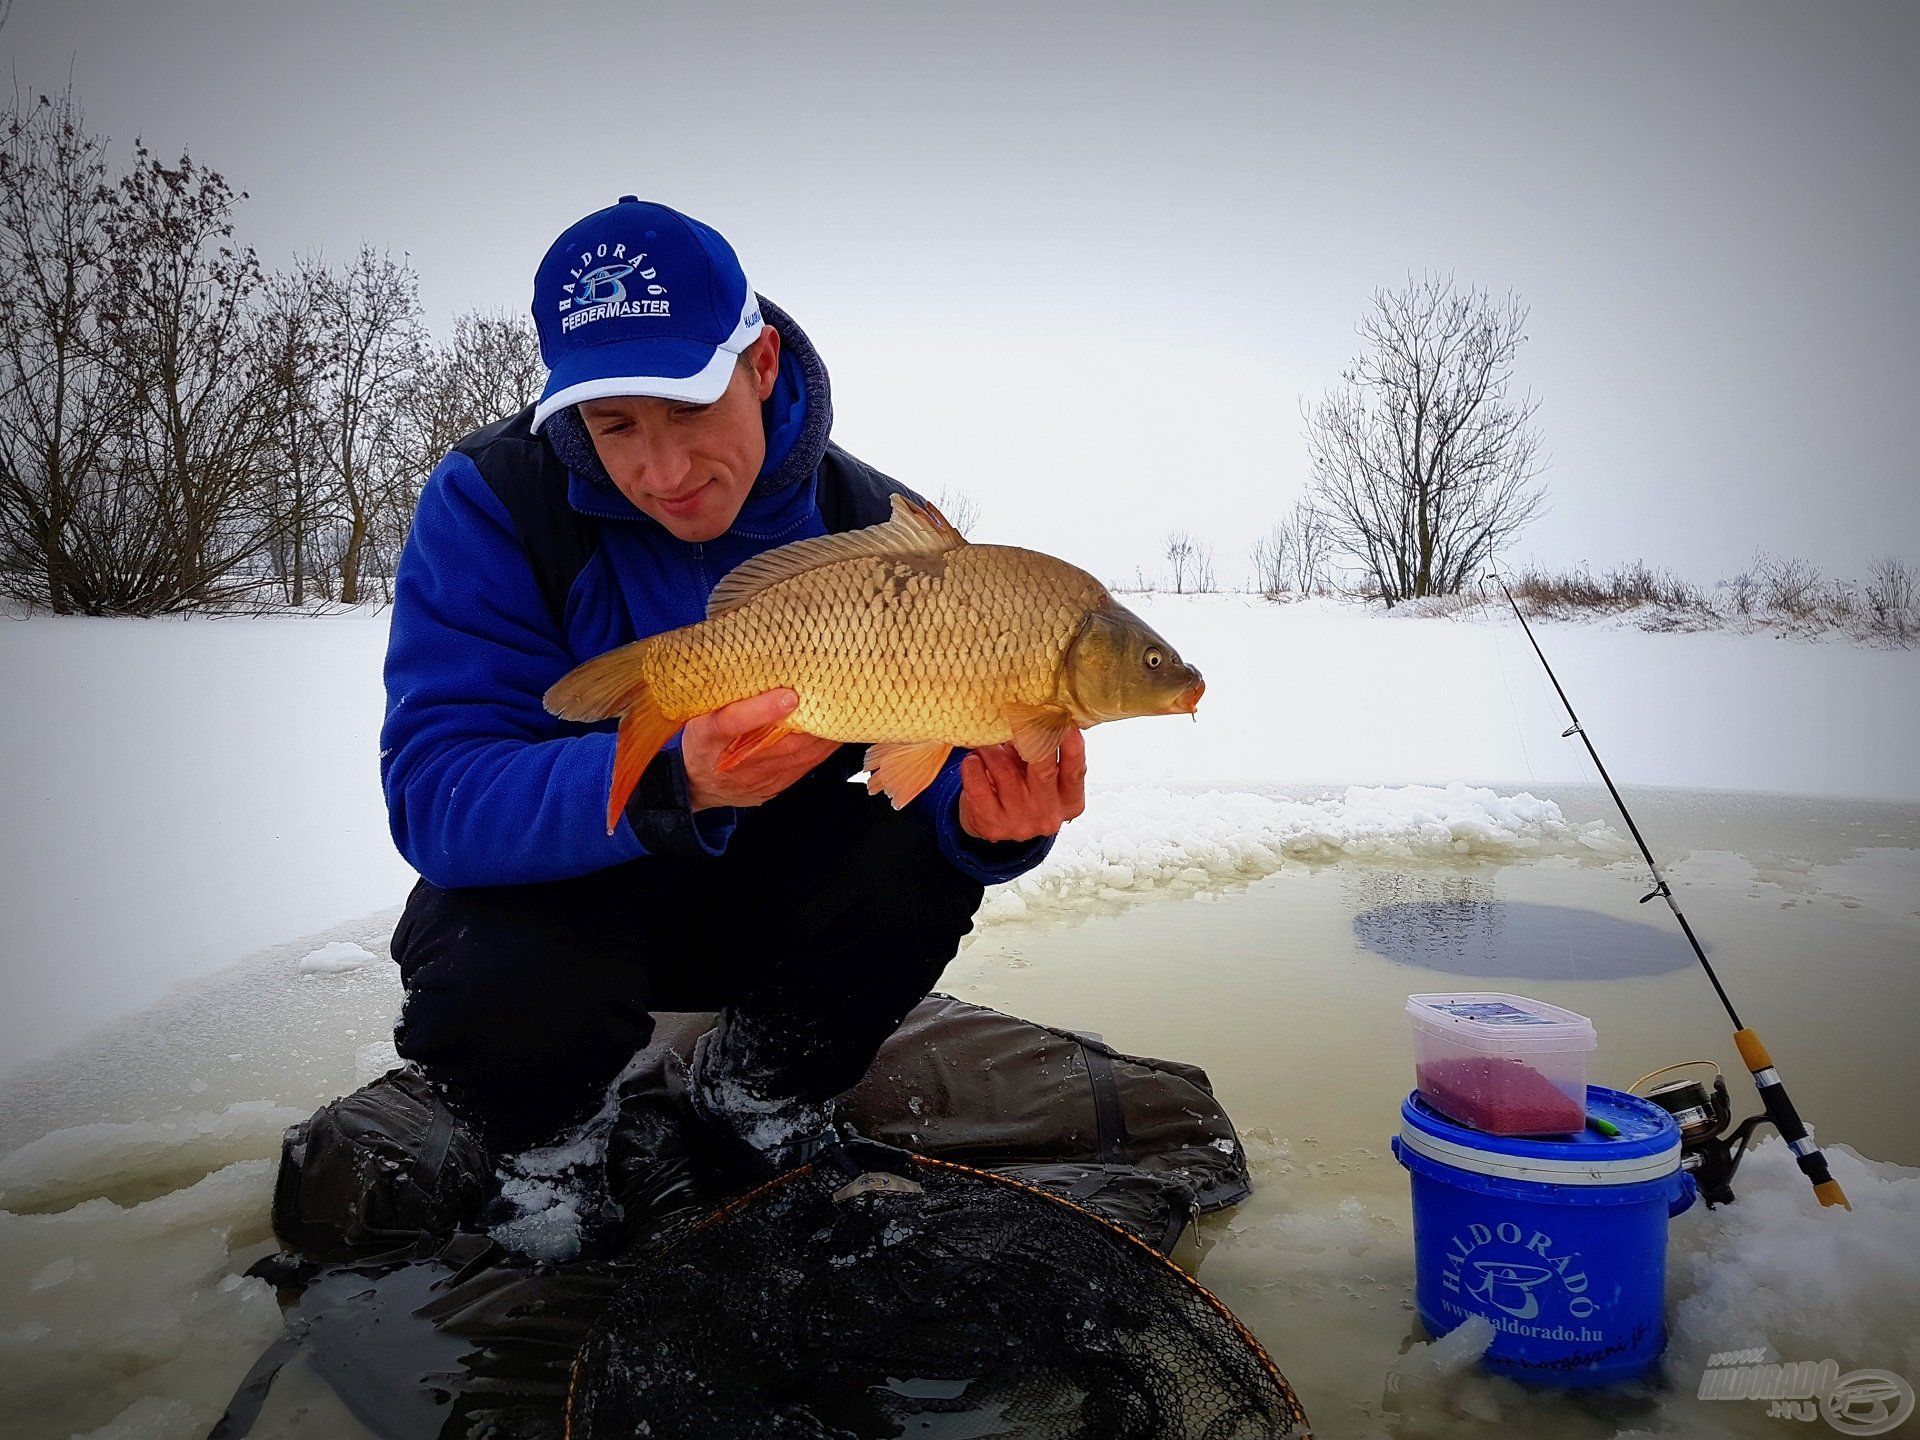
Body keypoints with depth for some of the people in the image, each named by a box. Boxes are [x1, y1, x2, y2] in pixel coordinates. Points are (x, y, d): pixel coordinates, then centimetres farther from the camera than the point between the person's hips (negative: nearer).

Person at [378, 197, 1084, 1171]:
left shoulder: (875, 524, -12)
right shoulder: (489, 503, -20)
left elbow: (938, 754, -15)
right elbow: (436, 796, -30)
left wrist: (993, 816, -41)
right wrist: (674, 785, -48)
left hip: (763, 898, 3)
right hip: (556, 885, -2)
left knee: (920, 863, -25)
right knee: (501, 997, -34)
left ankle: (752, 1093, 5)